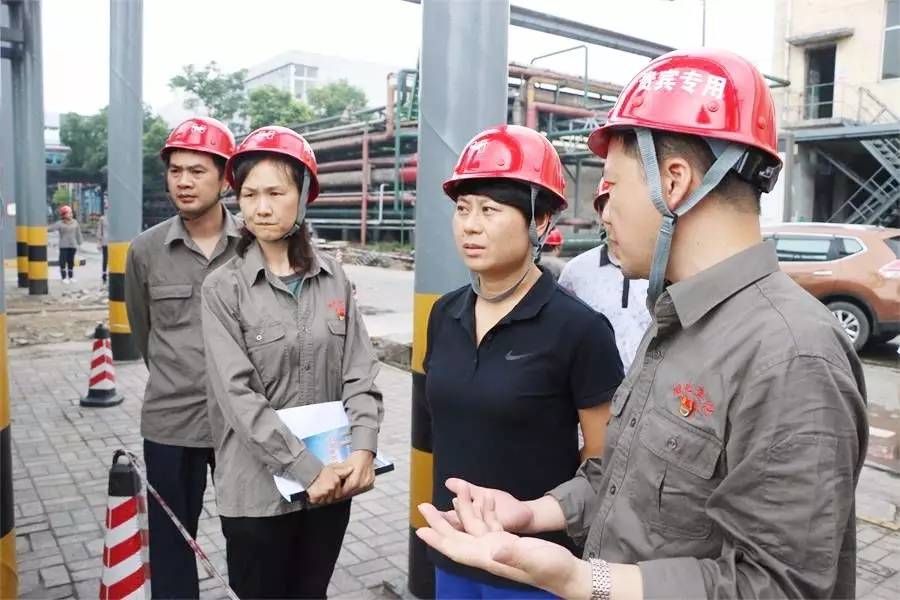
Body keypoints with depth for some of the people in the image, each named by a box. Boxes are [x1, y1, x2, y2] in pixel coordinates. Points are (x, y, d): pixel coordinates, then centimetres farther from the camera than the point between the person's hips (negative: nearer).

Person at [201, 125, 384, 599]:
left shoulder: (334, 279, 1)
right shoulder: (223, 288, -7)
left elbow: (360, 374, 0)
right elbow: (238, 396, -14)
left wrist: (363, 449, -15)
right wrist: (306, 470, -19)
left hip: (333, 484, 3)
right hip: (258, 488, -2)